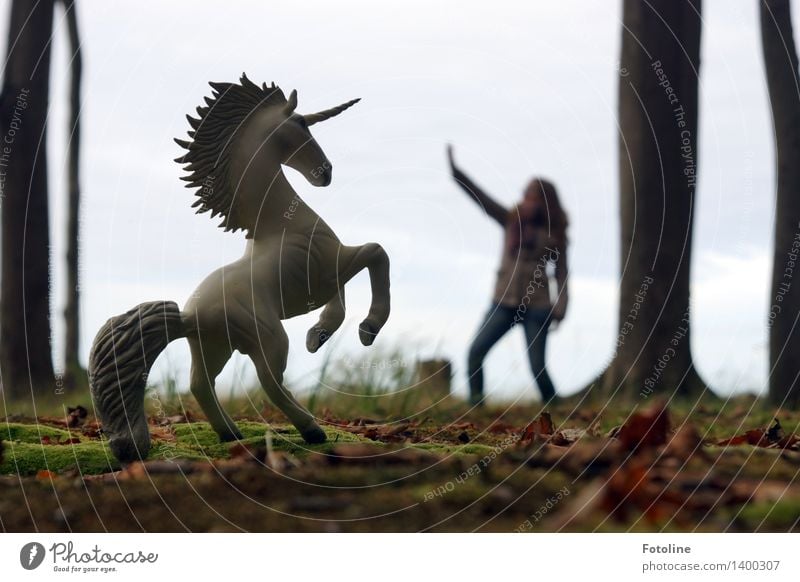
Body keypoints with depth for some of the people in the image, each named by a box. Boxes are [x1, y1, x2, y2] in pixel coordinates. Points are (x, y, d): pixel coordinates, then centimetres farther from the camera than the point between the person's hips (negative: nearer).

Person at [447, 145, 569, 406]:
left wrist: (559, 308, -10)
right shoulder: (512, 220, 6)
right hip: (504, 303, 3)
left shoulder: (555, 235, 0)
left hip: (537, 306, -3)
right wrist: (455, 171, -12)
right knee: (476, 351, -13)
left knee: (537, 366, -6)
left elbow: (561, 274, 1)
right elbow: (482, 198, -2)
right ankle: (475, 404, -8)